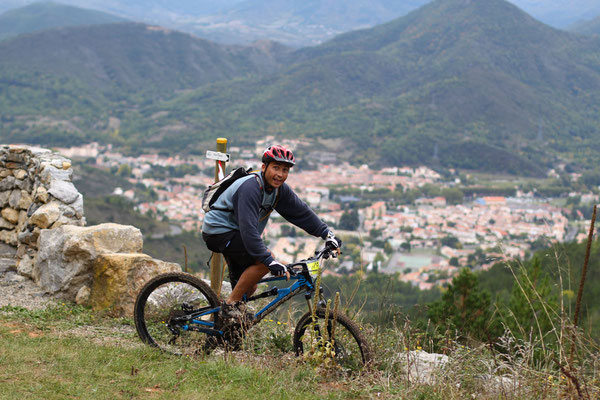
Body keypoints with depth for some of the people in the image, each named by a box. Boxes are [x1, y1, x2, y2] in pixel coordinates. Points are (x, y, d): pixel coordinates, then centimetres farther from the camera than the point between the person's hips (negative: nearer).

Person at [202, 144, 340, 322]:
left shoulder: (279, 189, -2)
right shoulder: (250, 187, -28)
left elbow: (301, 211, 6)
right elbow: (248, 229, -35)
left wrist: (327, 233, 0)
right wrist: (270, 261, -38)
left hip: (234, 233, 9)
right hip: (219, 231, -9)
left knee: (249, 288, 10)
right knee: (264, 261, -23)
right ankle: (230, 305, -15)